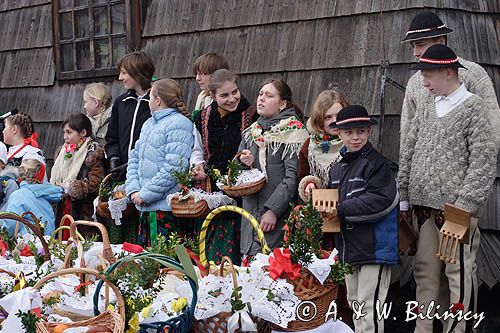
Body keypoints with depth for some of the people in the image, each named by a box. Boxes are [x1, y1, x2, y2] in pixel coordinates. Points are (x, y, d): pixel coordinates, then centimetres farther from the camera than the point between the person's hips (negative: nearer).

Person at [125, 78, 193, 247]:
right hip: (145, 208, 9)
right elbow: (134, 158, 19)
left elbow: (174, 168, -19)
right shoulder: (149, 124, 19)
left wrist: (145, 194, -16)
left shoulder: (178, 124, -10)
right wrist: (133, 189, 3)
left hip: (167, 209, -9)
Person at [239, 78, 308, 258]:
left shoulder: (293, 131, -4)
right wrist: (243, 163, -2)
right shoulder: (251, 131, 17)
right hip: (251, 212, 6)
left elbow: (293, 176, -13)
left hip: (278, 218, -6)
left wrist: (273, 210, -18)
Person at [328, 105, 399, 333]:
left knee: (368, 305, -7)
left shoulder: (376, 164, -11)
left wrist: (340, 210, -19)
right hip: (348, 247, 8)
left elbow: (380, 201, -21)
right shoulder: (337, 168, 13)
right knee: (354, 303, 19)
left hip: (374, 247, -8)